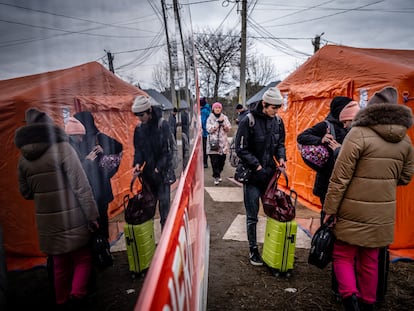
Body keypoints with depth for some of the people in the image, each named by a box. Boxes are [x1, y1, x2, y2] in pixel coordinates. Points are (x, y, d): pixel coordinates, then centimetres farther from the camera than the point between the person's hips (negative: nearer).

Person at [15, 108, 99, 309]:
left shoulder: (23, 157, 3)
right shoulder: (62, 148, -13)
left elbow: (26, 192, 12)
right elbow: (81, 186, -15)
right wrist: (92, 214, -10)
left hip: (47, 221, 5)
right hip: (72, 218, -5)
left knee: (60, 264, 20)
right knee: (82, 259, 13)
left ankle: (62, 301, 31)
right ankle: (77, 295, -1)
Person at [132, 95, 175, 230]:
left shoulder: (162, 124, -10)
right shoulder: (139, 128, 4)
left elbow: (168, 149, -12)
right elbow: (138, 149, 10)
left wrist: (159, 167, -18)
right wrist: (137, 163, -8)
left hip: (162, 171, -4)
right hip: (147, 172, 4)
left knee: (164, 203, -2)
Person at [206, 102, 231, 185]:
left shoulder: (224, 117, 12)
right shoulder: (210, 118, 4)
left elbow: (228, 128, 3)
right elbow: (209, 129, -10)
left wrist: (223, 122, -13)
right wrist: (218, 122, -12)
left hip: (223, 142, 3)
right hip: (213, 142, -3)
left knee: (222, 161, 8)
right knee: (214, 161, -9)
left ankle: (218, 174, 26)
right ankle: (216, 177, -3)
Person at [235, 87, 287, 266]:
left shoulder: (278, 121, 2)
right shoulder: (248, 121, -14)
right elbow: (241, 149, -12)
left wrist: (281, 157, -4)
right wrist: (257, 166, -15)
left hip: (270, 173, 5)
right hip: (252, 175, -4)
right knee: (252, 216, 5)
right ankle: (253, 249, 20)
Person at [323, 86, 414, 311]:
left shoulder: (359, 134, -15)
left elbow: (340, 177, -16)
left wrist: (330, 209, -9)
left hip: (353, 211, -5)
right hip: (383, 212, 5)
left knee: (343, 256, 11)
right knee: (370, 259, 20)